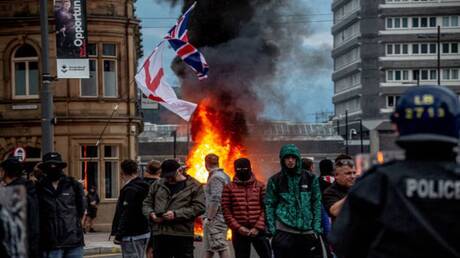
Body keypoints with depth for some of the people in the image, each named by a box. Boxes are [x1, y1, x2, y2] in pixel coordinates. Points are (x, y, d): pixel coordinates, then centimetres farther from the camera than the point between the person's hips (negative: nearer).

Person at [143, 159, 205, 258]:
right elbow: (146, 204, 20)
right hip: (159, 235, 4)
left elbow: (199, 207, -8)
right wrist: (151, 214, -4)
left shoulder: (194, 186, 2)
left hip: (183, 235, -4)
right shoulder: (157, 185, 15)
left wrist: (176, 214, -16)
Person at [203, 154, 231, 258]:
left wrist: (209, 218, -18)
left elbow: (215, 200, -22)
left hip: (216, 218, -10)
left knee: (221, 246, -10)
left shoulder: (215, 177, -14)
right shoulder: (225, 176, 16)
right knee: (209, 247, 17)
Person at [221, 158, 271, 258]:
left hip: (258, 231, 0)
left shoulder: (260, 186, 7)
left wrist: (258, 227, -10)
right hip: (239, 232, 0)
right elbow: (226, 211, 0)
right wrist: (238, 227, -11)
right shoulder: (229, 188, 5)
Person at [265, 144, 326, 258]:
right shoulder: (275, 180, 5)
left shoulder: (310, 179, 8)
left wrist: (317, 227, 0)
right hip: (284, 231, -1)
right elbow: (269, 205, 6)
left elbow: (317, 204, 8)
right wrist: (271, 228, -3)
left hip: (307, 230, 1)